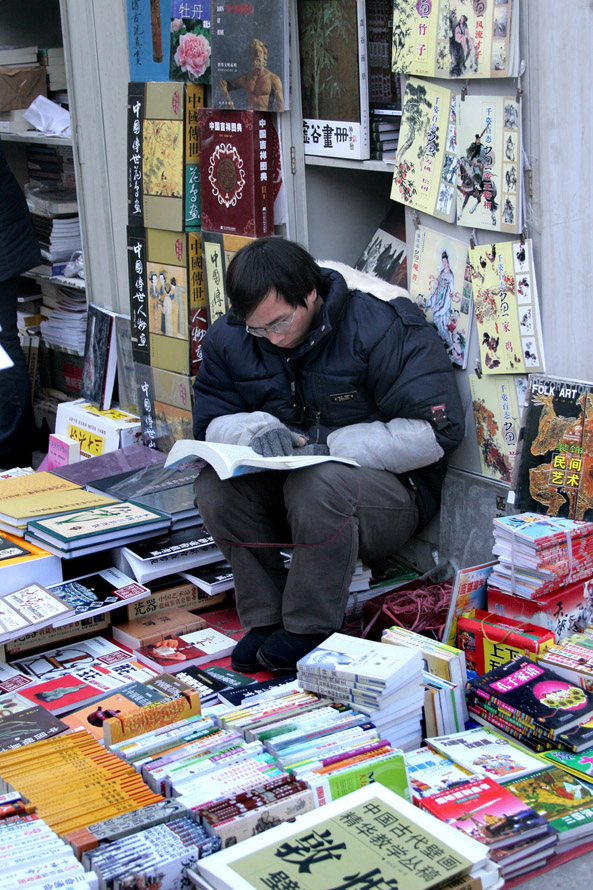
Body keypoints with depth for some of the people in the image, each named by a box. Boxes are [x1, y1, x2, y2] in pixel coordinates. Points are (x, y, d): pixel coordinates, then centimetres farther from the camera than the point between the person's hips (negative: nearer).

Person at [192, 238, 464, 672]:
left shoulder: (380, 323, -18)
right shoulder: (230, 337, -2)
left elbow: (438, 429, -20)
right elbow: (211, 422, 2)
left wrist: (334, 446, -24)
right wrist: (257, 429, -22)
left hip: (391, 487, -5)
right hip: (286, 484, 5)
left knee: (316, 485, -37)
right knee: (214, 486, -23)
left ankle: (311, 630, -17)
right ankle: (266, 618, -7)